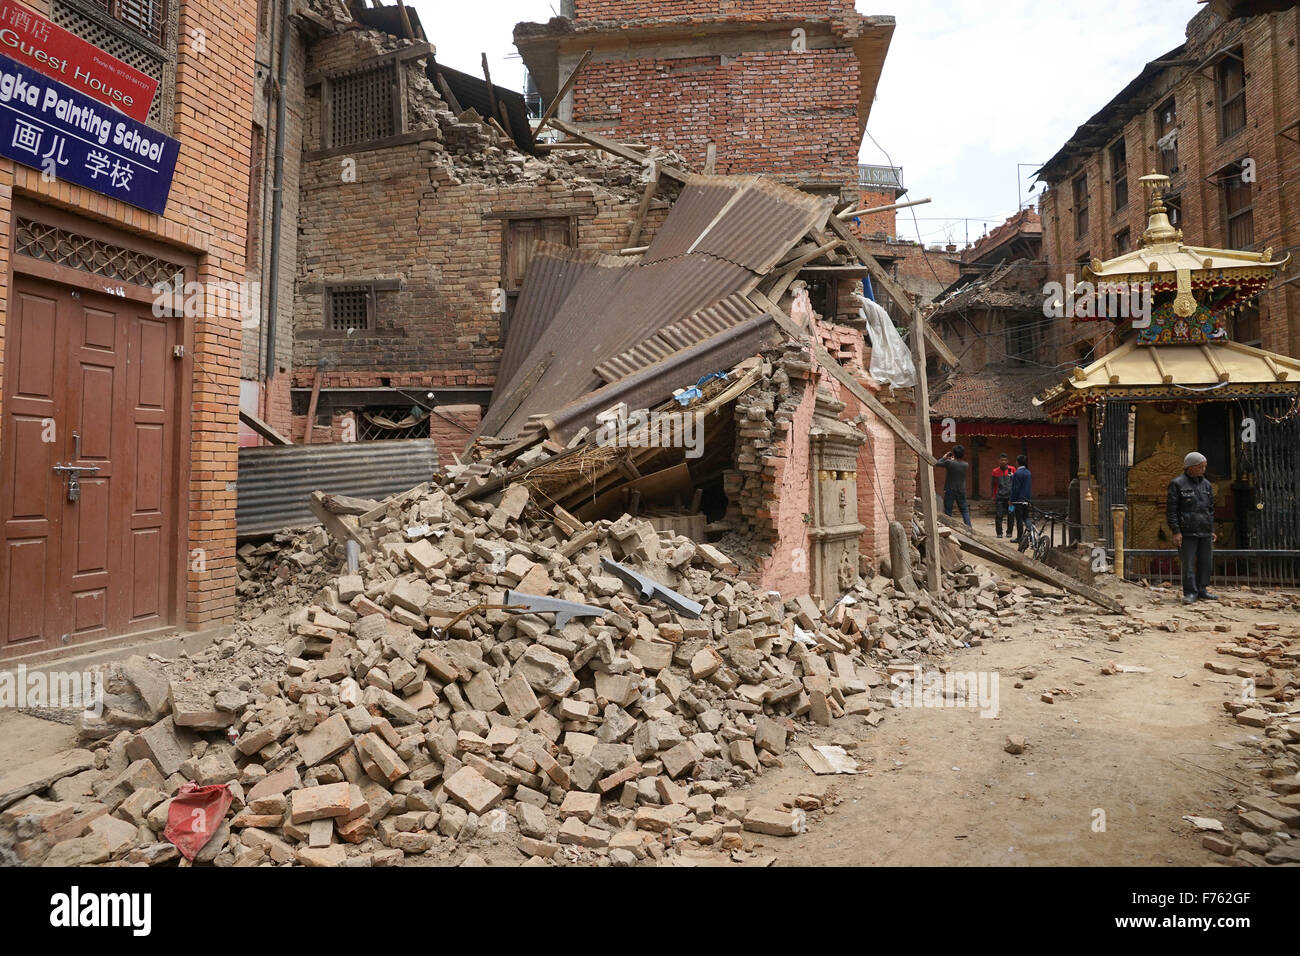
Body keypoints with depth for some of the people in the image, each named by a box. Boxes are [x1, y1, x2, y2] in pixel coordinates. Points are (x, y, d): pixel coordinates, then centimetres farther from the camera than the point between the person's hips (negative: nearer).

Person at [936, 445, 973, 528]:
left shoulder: (949, 463, -16)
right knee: (964, 510, 14)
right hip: (961, 491, 3)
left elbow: (937, 464, -3)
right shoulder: (966, 465, -4)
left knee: (948, 511, 4)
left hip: (950, 491, -3)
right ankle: (969, 526, 10)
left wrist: (944, 457, 11)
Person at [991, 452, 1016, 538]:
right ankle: (999, 533, 4)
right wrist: (994, 497, 10)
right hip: (999, 497, 0)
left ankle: (1009, 532, 15)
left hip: (1010, 496, 0)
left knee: (1010, 515, 2)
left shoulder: (1012, 470, 3)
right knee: (998, 515, -5)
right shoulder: (995, 471, 6)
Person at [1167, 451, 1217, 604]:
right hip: (1187, 532, -6)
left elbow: (1211, 510, 21)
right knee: (1188, 563, -5)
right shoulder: (1178, 484, -3)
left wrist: (1212, 530, 15)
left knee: (1206, 562, 7)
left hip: (1205, 533, 6)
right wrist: (1176, 531, -11)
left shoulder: (1207, 485, 15)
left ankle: (1202, 590, 17)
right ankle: (1190, 593, 0)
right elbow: (1171, 510, -6)